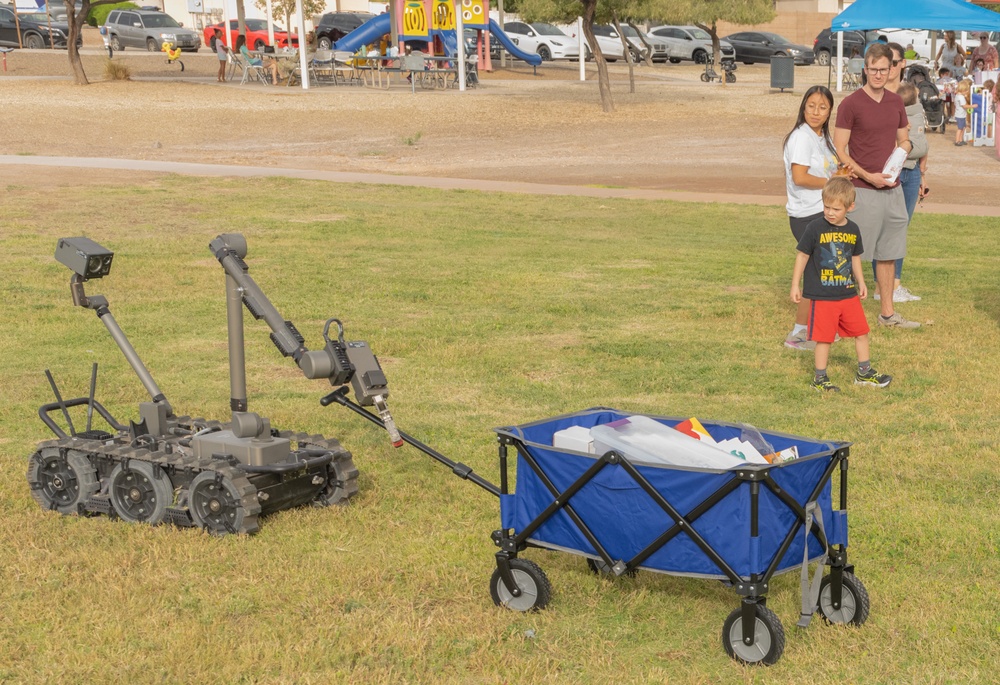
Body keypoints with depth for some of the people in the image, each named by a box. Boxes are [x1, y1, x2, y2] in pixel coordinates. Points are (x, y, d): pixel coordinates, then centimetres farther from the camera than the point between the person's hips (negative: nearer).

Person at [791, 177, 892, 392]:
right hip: (823, 296, -5)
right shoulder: (816, 228, -12)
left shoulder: (853, 230, 3)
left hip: (849, 294, 5)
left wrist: (861, 282, 20)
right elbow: (802, 255, -5)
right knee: (824, 338, -1)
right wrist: (795, 285, -5)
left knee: (861, 332, 12)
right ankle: (820, 378, 12)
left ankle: (865, 372, 27)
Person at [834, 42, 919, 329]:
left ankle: (888, 313, 25)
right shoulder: (850, 104, -9)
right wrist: (868, 176, -18)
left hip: (893, 188, 6)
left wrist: (902, 152, -3)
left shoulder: (896, 102, 9)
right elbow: (839, 151, -11)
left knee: (888, 254, 14)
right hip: (862, 190, -6)